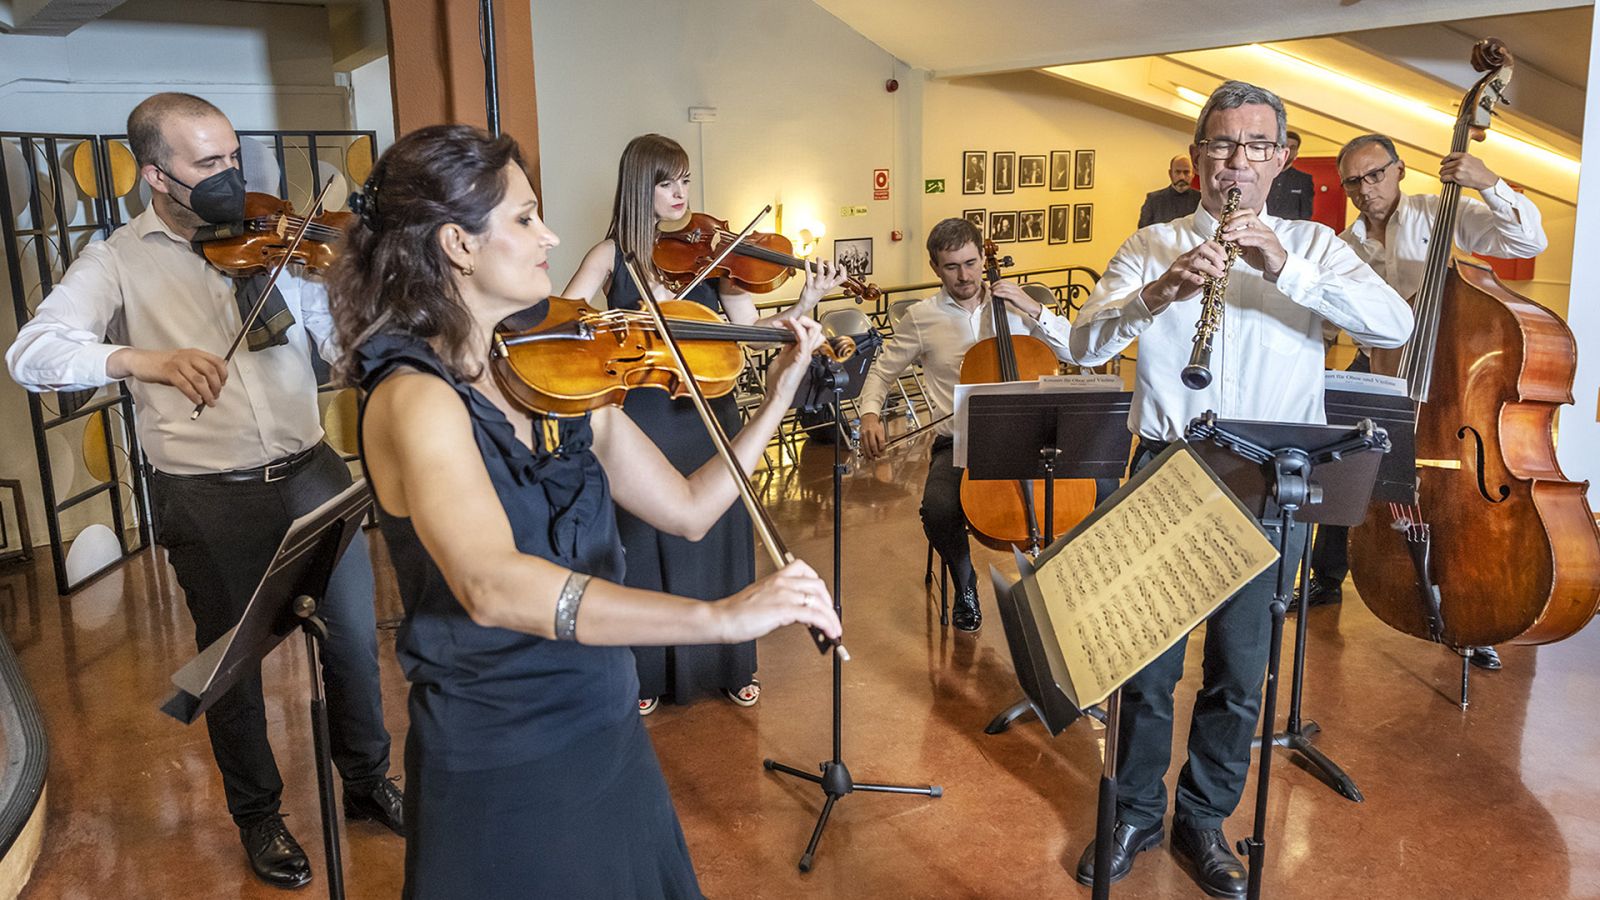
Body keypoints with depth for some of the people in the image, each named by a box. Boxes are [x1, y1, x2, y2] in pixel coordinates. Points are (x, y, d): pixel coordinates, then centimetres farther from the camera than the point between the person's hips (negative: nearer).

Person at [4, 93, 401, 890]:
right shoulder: (118, 260, -2)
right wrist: (142, 358, -32)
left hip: (312, 474, 2)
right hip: (209, 498, -2)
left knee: (354, 638, 13)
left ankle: (369, 780, 37)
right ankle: (258, 816, 35)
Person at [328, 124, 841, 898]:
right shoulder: (415, 397, -21)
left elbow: (688, 509, 6)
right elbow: (490, 586, -38)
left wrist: (778, 397, -1)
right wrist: (721, 616, -44)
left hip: (609, 741, 7)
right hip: (501, 776, -6)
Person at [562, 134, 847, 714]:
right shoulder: (613, 255, -1)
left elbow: (749, 328, -5)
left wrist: (805, 304, -20)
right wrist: (634, 316, -26)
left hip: (707, 416, 2)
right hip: (643, 422, -2)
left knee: (718, 542, 10)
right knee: (646, 546, 8)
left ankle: (729, 666, 27)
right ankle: (647, 672, 25)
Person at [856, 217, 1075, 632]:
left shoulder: (1012, 304, 7)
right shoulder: (921, 317, 4)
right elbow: (883, 370, 14)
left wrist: (1035, 310, -8)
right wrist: (870, 413, -5)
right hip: (957, 443, -1)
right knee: (938, 511, -31)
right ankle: (965, 585, 3)